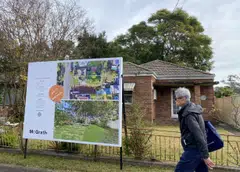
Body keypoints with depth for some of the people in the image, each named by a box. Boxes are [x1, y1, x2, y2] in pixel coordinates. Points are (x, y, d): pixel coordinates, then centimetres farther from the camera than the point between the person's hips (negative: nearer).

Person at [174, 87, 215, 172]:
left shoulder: (188, 114, -22)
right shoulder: (192, 108, 8)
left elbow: (199, 135, -25)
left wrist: (205, 156, -21)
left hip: (193, 150, -9)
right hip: (198, 149, 9)